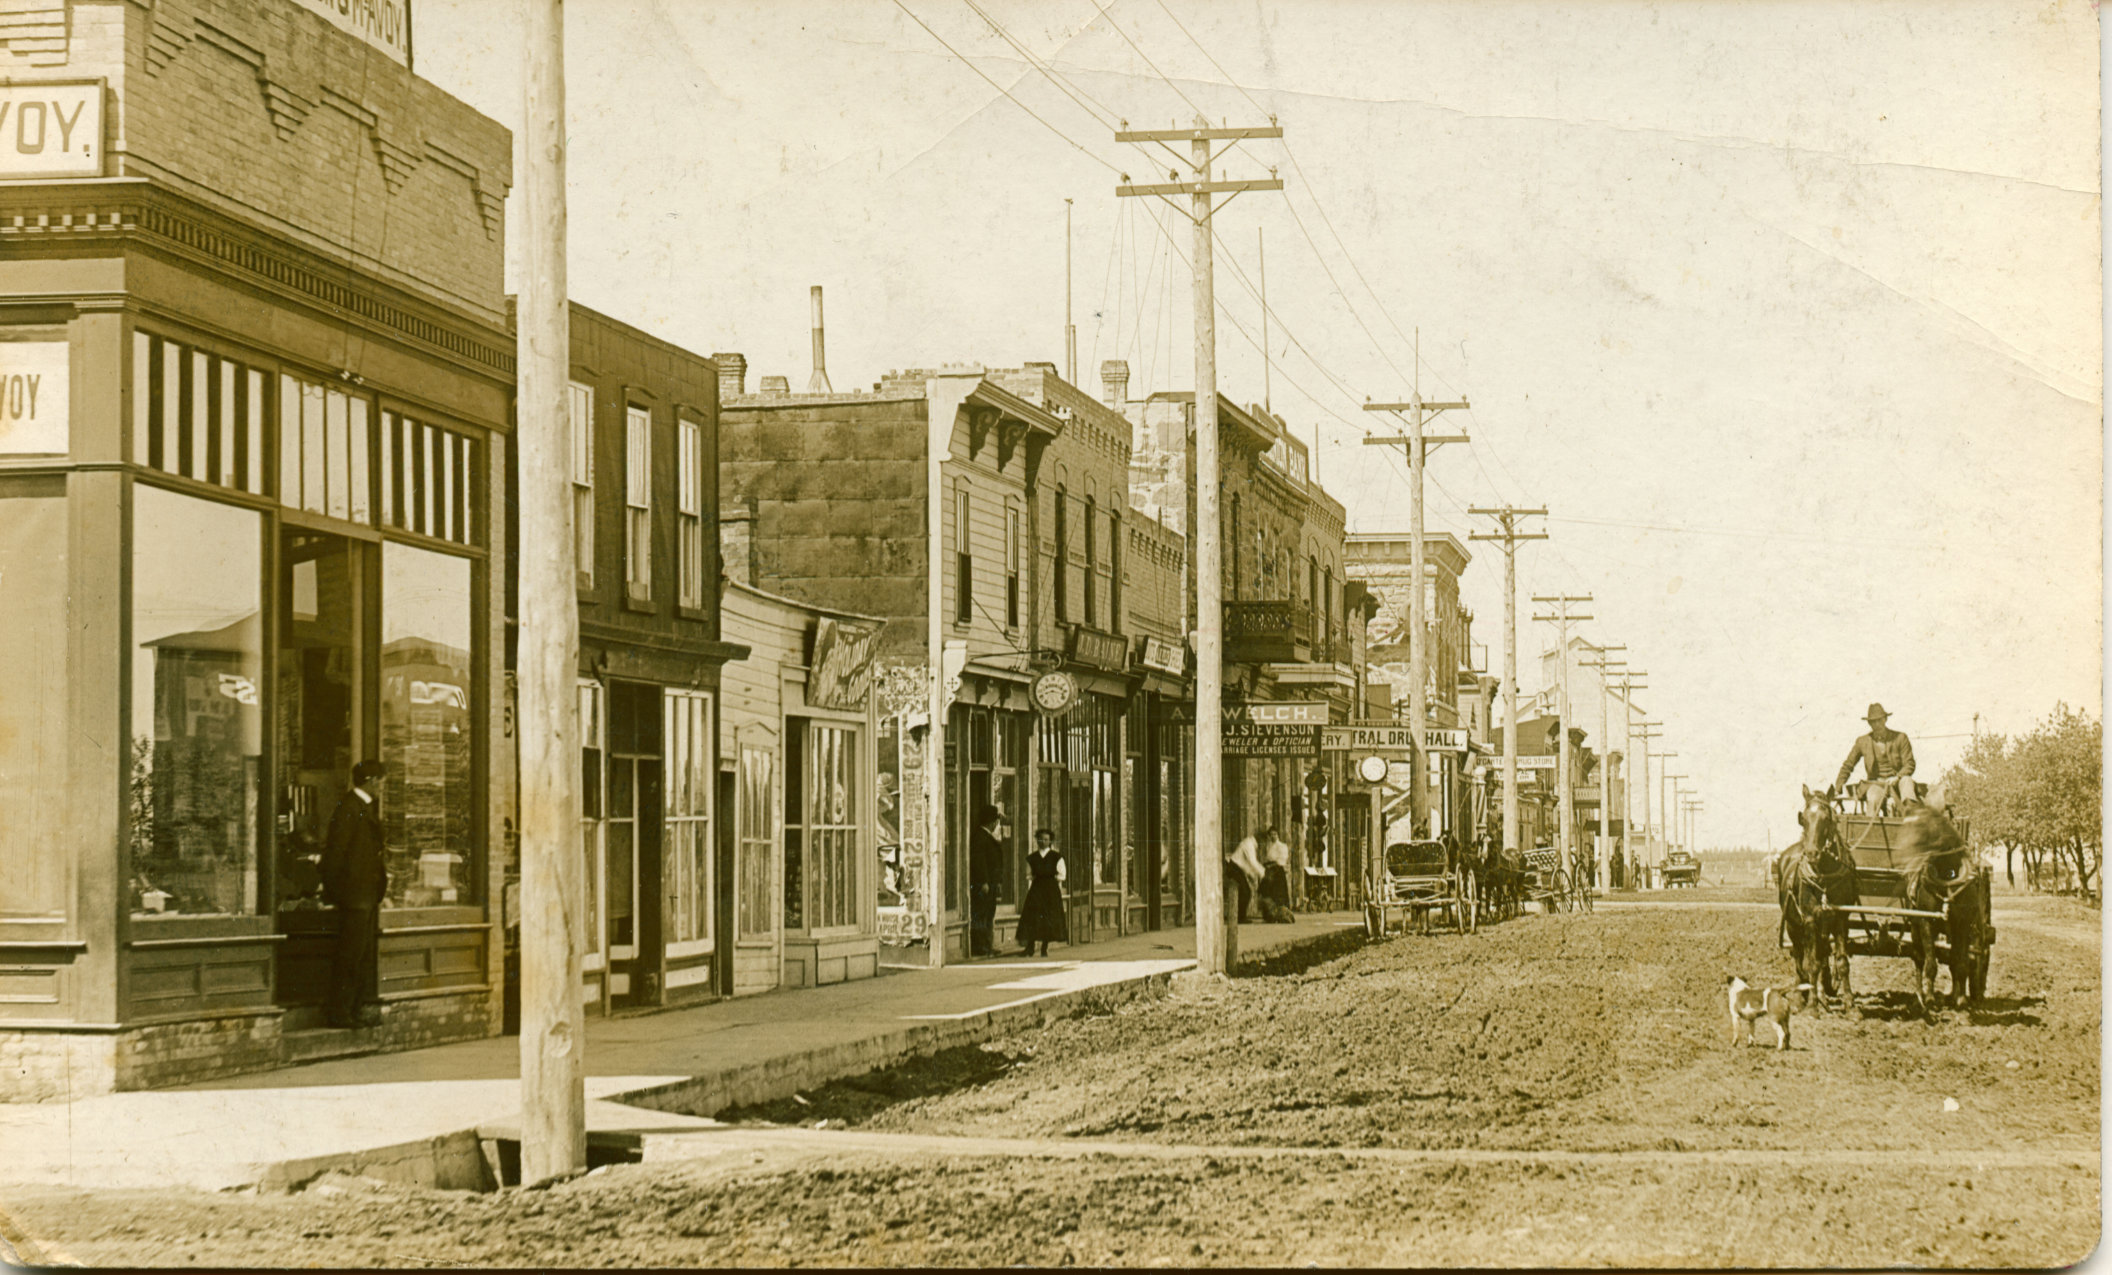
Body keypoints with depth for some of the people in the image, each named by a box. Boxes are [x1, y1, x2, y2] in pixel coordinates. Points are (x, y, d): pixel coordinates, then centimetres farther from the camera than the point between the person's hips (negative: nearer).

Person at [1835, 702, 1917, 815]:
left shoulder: (1900, 738, 4)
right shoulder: (1863, 742, 7)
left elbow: (1909, 764, 1)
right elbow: (1848, 766, 13)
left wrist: (1897, 777, -19)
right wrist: (1839, 786, 0)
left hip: (1896, 782, 0)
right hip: (1874, 784, 0)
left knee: (1906, 780, -34)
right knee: (1873, 799, -34)